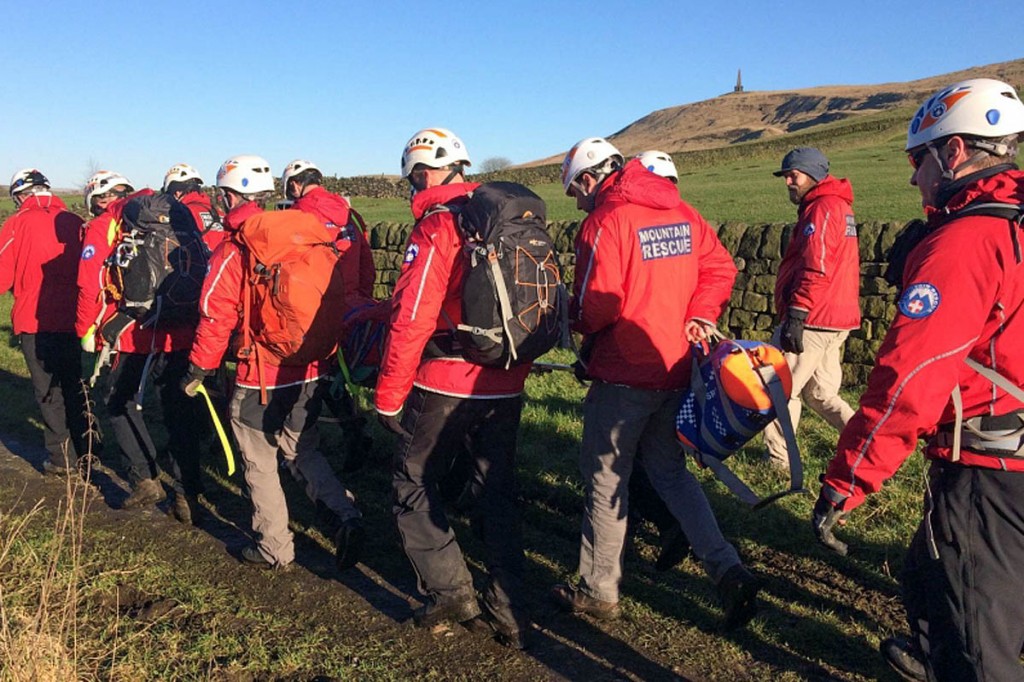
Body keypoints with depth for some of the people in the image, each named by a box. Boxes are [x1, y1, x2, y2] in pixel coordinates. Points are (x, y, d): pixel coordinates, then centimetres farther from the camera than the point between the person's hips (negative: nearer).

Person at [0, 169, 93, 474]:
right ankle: (84, 446, 24)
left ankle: (62, 456, 11)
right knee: (73, 383, 18)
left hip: (35, 321, -3)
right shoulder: (74, 222, -1)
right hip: (71, 319, 4)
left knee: (48, 389, 7)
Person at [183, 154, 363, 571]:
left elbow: (216, 319, -11)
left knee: (260, 464, 12)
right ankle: (347, 514, 2)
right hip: (311, 373, 5)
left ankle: (275, 549, 21)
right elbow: (332, 303, 6)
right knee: (304, 451, 21)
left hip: (260, 380, -5)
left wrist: (198, 370, 1)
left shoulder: (232, 252, -11)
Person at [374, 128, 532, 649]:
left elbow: (411, 320, -17)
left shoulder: (436, 226, -12)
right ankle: (509, 613, 19)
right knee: (497, 494, 15)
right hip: (505, 387, 7)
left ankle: (451, 591, 10)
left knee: (414, 485, 13)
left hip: (445, 387, -6)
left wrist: (388, 396, -11)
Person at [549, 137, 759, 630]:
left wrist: (577, 320, 1)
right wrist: (698, 316, 3)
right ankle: (727, 570, 12)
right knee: (670, 471, 20)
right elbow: (721, 268, 7)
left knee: (606, 479, 8)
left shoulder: (605, 221, -15)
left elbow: (596, 306, -19)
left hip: (624, 375, -7)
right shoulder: (682, 213, 8)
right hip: (676, 368, 7)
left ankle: (598, 590, 21)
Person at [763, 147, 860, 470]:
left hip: (813, 322, -10)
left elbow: (816, 269, -23)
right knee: (820, 392, 18)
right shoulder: (839, 207, 20)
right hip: (837, 321, 10)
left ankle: (780, 458, 10)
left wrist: (795, 316, -25)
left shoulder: (822, 208, -12)